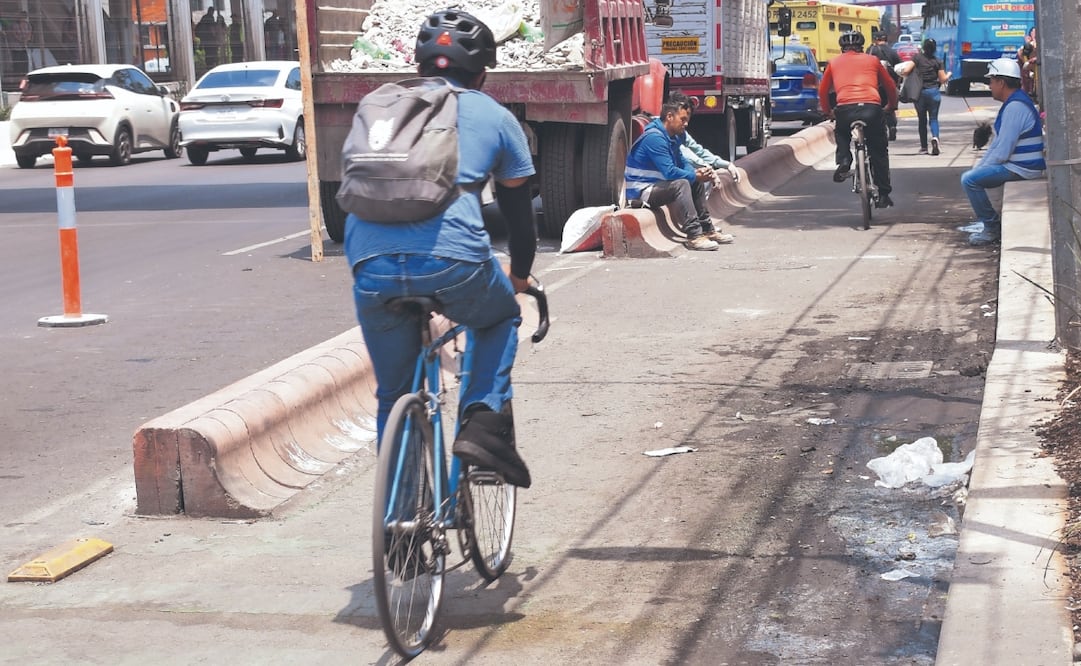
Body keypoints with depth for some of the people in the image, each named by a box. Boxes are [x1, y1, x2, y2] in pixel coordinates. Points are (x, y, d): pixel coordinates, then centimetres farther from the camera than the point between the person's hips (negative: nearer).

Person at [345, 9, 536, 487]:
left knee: (394, 395, 22)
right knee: (501, 317, 31)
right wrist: (520, 276, 44)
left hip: (371, 265, 3)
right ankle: (484, 423, 11)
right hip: (452, 260, -2)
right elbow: (518, 208, 27)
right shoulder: (494, 116, 20)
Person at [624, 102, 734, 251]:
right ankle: (694, 236, -33)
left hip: (655, 185, 11)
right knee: (681, 184, -30)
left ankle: (707, 230, 13)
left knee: (696, 182, 11)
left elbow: (682, 163, 18)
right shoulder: (654, 137, -22)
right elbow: (669, 172, -28)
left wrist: (697, 172, -4)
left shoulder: (673, 137, 10)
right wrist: (696, 175, -17)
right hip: (640, 191, -11)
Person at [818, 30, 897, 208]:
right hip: (872, 108, 0)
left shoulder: (834, 63, 21)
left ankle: (843, 161, 8)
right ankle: (883, 195, 15)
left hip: (845, 109, 0)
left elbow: (823, 90, 27)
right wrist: (891, 106, 48)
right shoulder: (872, 60, 22)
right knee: (879, 152, 17)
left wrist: (827, 111, 44)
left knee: (841, 133, 34)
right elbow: (890, 86, 31)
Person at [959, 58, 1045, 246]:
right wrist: (979, 166, 12)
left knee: (969, 180, -17)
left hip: (1021, 168, -11)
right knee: (974, 174, 22)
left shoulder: (1015, 107, -21)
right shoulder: (1012, 103, 14)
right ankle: (984, 221, 22)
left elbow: (1002, 151, -24)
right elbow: (997, 143, 18)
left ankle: (992, 227, -9)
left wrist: (981, 168, -9)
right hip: (1017, 165, 11)